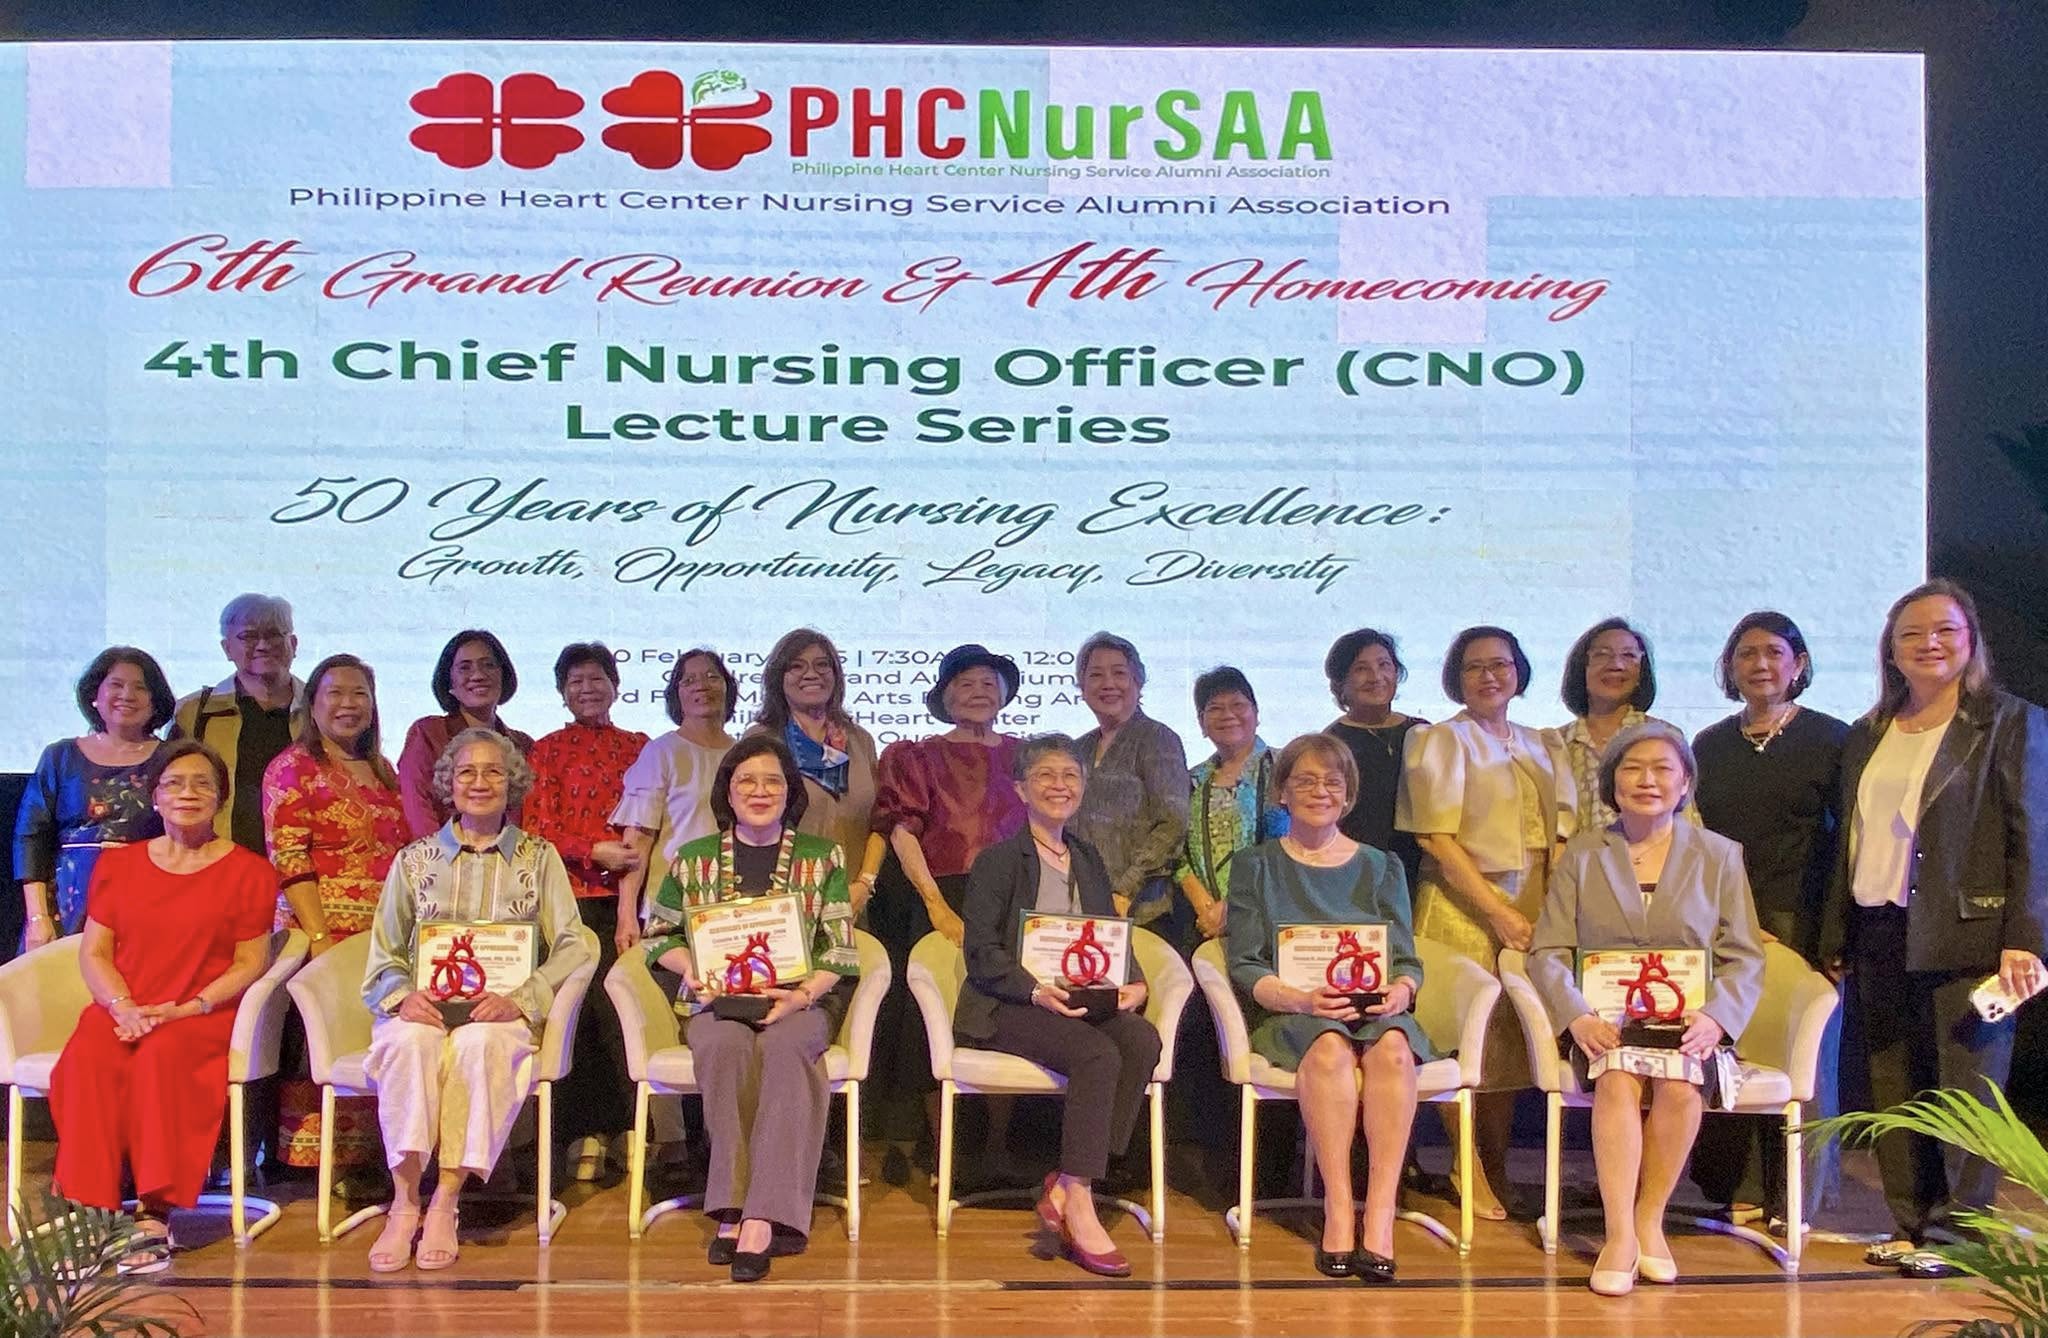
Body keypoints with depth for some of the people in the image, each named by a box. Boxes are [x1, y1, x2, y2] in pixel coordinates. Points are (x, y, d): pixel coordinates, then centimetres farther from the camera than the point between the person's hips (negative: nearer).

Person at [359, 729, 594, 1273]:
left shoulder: (539, 858, 13)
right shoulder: (415, 860, 17)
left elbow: (573, 946, 3)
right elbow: (383, 954, 11)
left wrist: (519, 999, -14)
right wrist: (403, 997, -11)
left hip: (502, 1014, -1)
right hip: (423, 1009, 1)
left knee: (478, 1044, -35)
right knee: (408, 1042, -33)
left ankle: (445, 1205, -29)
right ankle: (404, 1204, -29)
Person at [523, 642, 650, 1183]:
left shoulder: (639, 746, 16)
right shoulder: (549, 750, 9)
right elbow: (538, 830, 3)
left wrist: (641, 861, -1)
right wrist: (595, 851, -10)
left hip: (629, 894, 2)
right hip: (575, 895, -2)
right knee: (590, 1008, -7)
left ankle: (624, 1126, 3)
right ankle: (586, 1131, 2)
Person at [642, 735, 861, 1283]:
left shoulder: (822, 857, 10)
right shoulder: (693, 858, 14)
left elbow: (840, 949, 4)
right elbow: (659, 934, 17)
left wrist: (802, 994, -14)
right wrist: (691, 967, -5)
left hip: (799, 1002, -1)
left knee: (781, 1048, -36)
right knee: (727, 1047, -35)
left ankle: (756, 1215, -39)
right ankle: (739, 1209, -32)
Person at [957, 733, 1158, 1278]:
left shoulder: (1089, 862, 23)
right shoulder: (998, 860, 3)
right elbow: (982, 953, -6)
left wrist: (1134, 984, -4)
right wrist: (1037, 990, -23)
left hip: (1084, 1004, 6)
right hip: (1006, 1009, -5)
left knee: (1143, 1040, -26)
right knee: (1099, 1053, -32)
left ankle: (1066, 1188, -25)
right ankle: (1078, 1209, -29)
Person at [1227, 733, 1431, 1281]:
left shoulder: (1380, 867, 19)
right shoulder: (1256, 866, 12)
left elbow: (1407, 960, 10)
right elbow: (1244, 967, 2)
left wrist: (1400, 991, -15)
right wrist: (1301, 998, -18)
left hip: (1375, 1011, 2)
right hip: (1286, 1016, -1)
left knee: (1392, 1046, -33)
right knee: (1330, 1047, -35)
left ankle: (1379, 1220, -36)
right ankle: (1339, 1210, -34)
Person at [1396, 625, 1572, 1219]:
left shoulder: (1542, 746, 17)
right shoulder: (1439, 740, 1)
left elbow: (1561, 836, 13)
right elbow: (1438, 840, -8)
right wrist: (1498, 911, -15)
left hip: (1532, 908, 5)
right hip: (1462, 904, -5)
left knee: (1514, 1039, 6)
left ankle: (1497, 1174, 16)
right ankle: (1470, 1176, 4)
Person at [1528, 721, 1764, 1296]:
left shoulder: (1719, 855, 11)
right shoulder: (1582, 853, 10)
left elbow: (1744, 958, 5)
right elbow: (1548, 951, 3)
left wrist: (1714, 1018, -15)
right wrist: (1578, 1017, -17)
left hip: (1688, 1025, 0)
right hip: (1606, 1024, 0)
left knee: (1679, 1085, -30)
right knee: (1618, 1081, -31)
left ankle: (1650, 1222, -12)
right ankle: (1620, 1236, -25)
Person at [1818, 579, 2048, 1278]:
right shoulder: (1866, 737, 15)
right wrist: (1833, 941, 11)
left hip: (1965, 936, -5)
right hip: (1878, 938, 5)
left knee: (1964, 1085, -1)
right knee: (1894, 1090, 8)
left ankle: (1956, 1232, 10)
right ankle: (1910, 1224, 18)